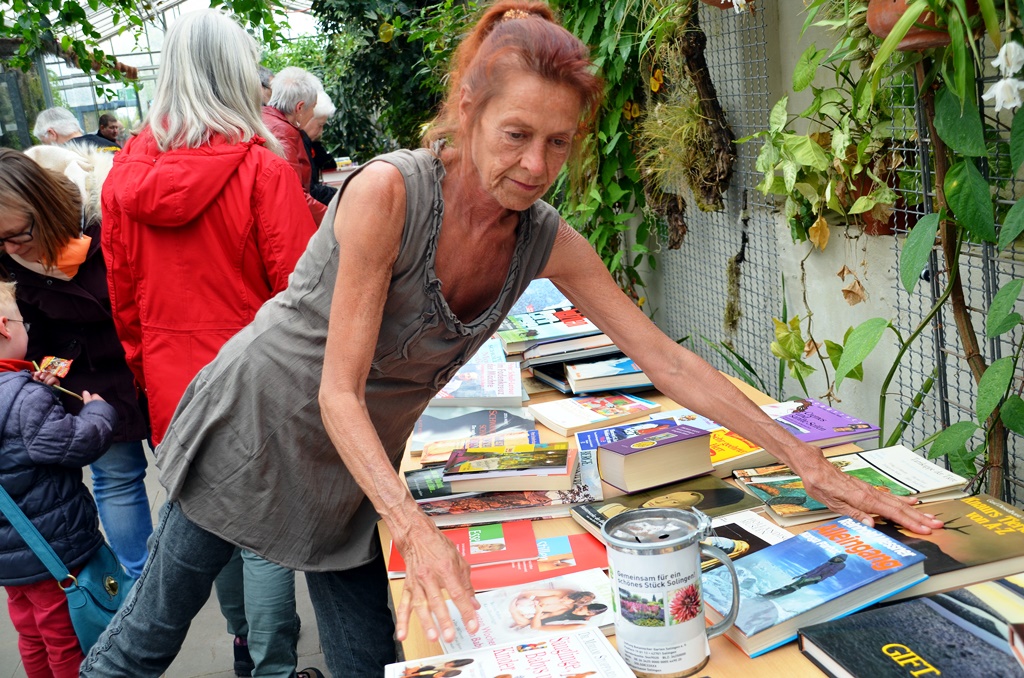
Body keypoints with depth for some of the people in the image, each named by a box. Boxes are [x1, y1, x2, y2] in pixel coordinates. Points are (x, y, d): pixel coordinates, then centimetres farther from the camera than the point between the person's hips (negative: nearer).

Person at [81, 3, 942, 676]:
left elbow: (667, 359, -10)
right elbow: (339, 391, -27)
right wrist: (416, 529, -39)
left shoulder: (548, 240, -12)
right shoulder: (388, 191, -29)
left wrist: (813, 465, -13)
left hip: (352, 460, 5)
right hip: (256, 424, -4)